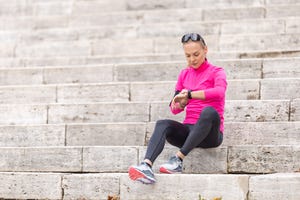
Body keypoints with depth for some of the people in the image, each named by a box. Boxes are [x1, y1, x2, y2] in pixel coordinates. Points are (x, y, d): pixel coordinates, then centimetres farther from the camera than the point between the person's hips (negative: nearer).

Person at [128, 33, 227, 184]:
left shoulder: (216, 72, 3)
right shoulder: (184, 74, 17)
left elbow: (219, 92, -22)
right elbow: (174, 109, 15)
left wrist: (189, 94, -25)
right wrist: (181, 103, -9)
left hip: (209, 133, -4)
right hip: (189, 130, 4)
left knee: (209, 111, -37)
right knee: (162, 124, -26)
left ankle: (178, 159, -41)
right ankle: (146, 166, -50)